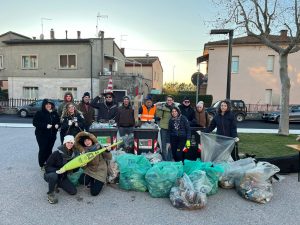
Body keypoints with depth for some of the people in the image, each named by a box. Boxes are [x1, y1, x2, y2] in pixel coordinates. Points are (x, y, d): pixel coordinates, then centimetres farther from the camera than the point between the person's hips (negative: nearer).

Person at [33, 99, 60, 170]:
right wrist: (45, 126, -21)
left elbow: (58, 121, 19)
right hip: (42, 135, -4)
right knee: (43, 149, 0)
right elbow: (35, 122, -12)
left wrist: (57, 125, -5)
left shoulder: (54, 113, 10)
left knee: (49, 150, 7)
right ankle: (42, 165, 13)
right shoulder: (39, 113, -6)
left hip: (52, 135, 4)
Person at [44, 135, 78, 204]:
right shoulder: (57, 153, -22)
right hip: (50, 175, -4)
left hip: (63, 177, 4)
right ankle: (50, 194, -12)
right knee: (54, 175, -39)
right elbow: (47, 167, -19)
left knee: (73, 191, -6)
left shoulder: (74, 154, -9)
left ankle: (56, 185, 16)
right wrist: (58, 170, -33)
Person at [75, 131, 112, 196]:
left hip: (100, 171, -4)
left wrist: (108, 151, -29)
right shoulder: (84, 151, -2)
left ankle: (99, 182, 18)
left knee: (94, 192, -12)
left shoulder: (99, 147, -10)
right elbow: (84, 167, 0)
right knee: (81, 181, -25)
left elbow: (109, 158, -10)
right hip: (90, 170, 4)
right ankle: (92, 181, 6)